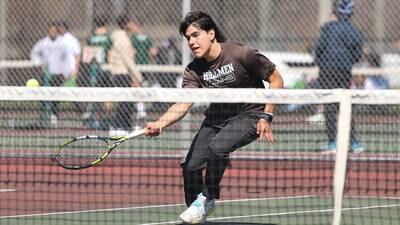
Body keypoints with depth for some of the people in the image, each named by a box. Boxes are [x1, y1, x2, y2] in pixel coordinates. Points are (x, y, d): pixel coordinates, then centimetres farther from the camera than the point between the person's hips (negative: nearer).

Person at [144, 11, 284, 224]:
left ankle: (207, 199, -10)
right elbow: (182, 104, -21)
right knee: (191, 165, -5)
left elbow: (276, 80, -11)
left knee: (217, 146, -32)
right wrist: (159, 124, -40)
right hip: (217, 116, 6)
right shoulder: (194, 71, -9)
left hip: (249, 115, -6)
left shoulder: (242, 54, -21)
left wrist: (267, 117, -17)